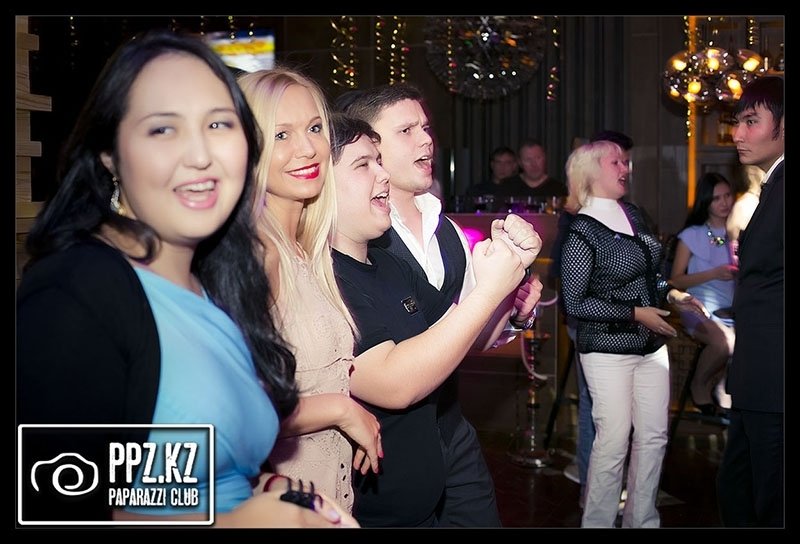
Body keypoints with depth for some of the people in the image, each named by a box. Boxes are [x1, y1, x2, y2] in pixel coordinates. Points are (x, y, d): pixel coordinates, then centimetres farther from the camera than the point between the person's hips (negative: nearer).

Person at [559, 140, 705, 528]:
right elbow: (574, 303, -14)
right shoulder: (582, 232, -13)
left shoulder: (632, 214, 8)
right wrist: (635, 314, -16)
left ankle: (642, 520, 25)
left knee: (653, 437, 11)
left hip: (651, 345, 7)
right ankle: (598, 522, 15)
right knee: (614, 441, -2)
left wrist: (672, 294, 5)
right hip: (609, 350, -7)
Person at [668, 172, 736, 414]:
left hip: (733, 308, 4)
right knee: (726, 342, -34)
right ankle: (699, 385, -2)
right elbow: (676, 281, -3)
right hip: (700, 309, -3)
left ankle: (722, 387, -1)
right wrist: (714, 273, -13)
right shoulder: (692, 235, 3)